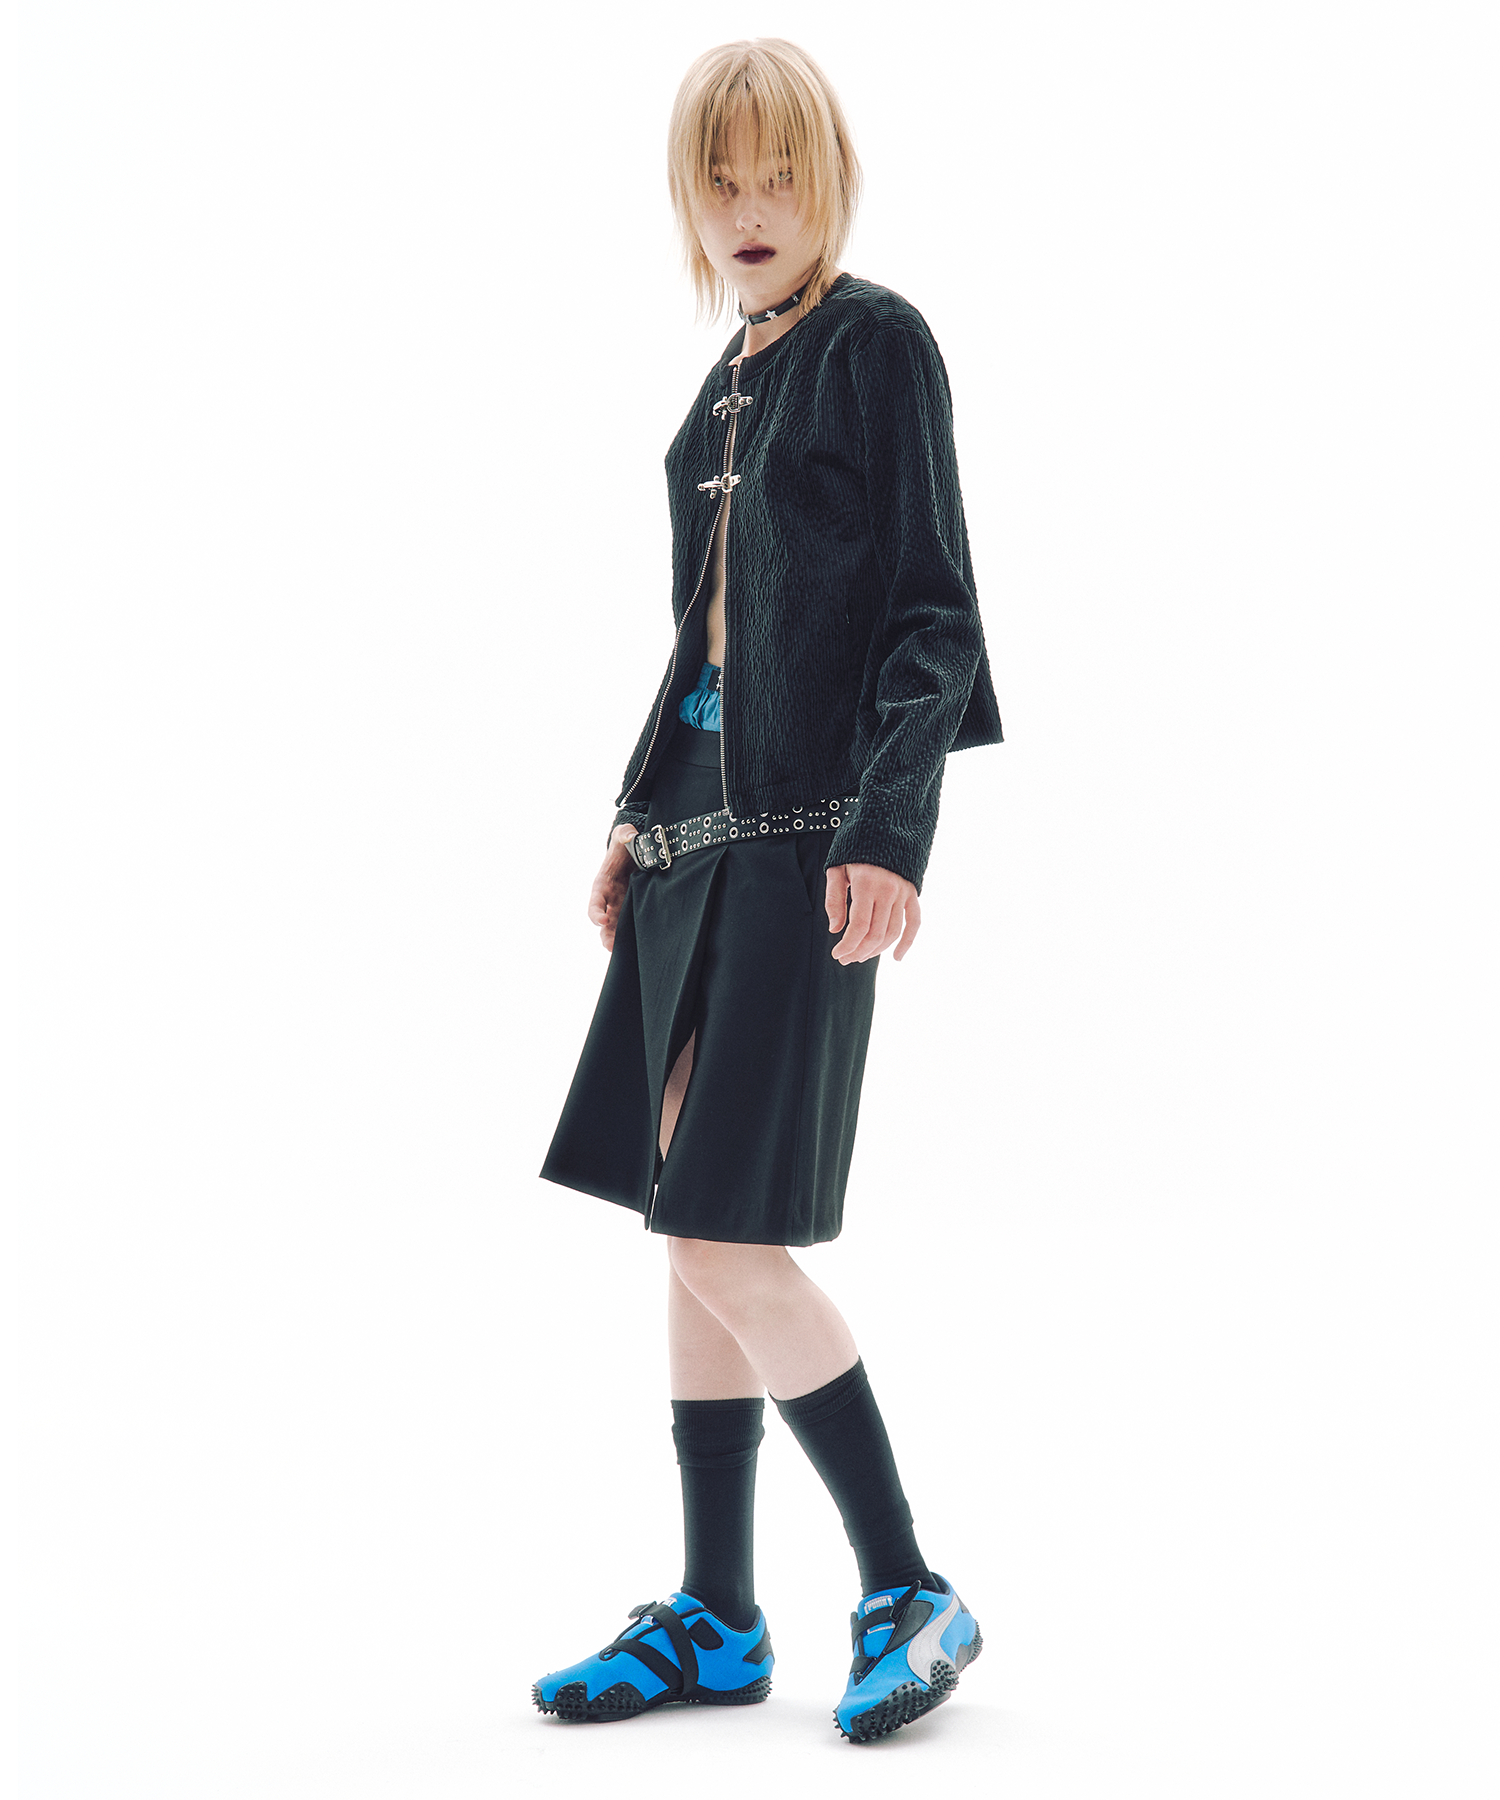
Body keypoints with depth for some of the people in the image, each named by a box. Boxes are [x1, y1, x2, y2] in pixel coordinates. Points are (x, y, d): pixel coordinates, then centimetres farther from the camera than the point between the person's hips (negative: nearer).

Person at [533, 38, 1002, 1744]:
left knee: (724, 1237, -10)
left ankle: (909, 1590, 4)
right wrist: (641, 807, 18)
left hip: (811, 833, -8)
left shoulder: (876, 341, -5)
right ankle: (717, 1621, 17)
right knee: (689, 1228, 8)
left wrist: (886, 834, -18)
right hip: (703, 824, 8)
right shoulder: (734, 376, 17)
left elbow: (932, 609, -10)